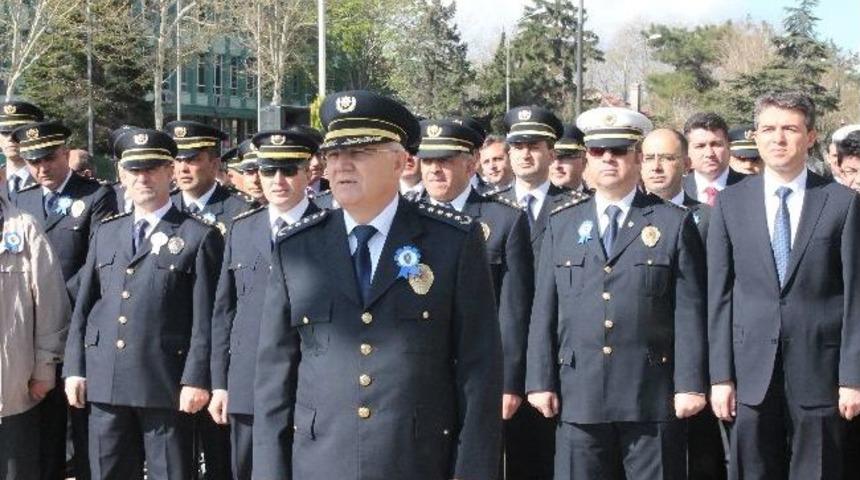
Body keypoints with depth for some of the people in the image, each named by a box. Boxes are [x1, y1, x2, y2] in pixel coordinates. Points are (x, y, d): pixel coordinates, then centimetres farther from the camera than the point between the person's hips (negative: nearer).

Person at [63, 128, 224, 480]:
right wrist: (74, 369, 7)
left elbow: (205, 317, -6)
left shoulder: (200, 237, -1)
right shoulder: (105, 233, 15)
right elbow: (83, 307, 14)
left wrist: (196, 379, -11)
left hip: (166, 385, -4)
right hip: (104, 384, 5)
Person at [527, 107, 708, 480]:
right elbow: (544, 309, 9)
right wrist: (541, 381, 3)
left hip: (652, 395, -2)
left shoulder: (675, 223, 4)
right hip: (579, 395, 2)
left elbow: (689, 311, -1)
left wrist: (690, 384, -6)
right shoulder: (562, 224, 11)